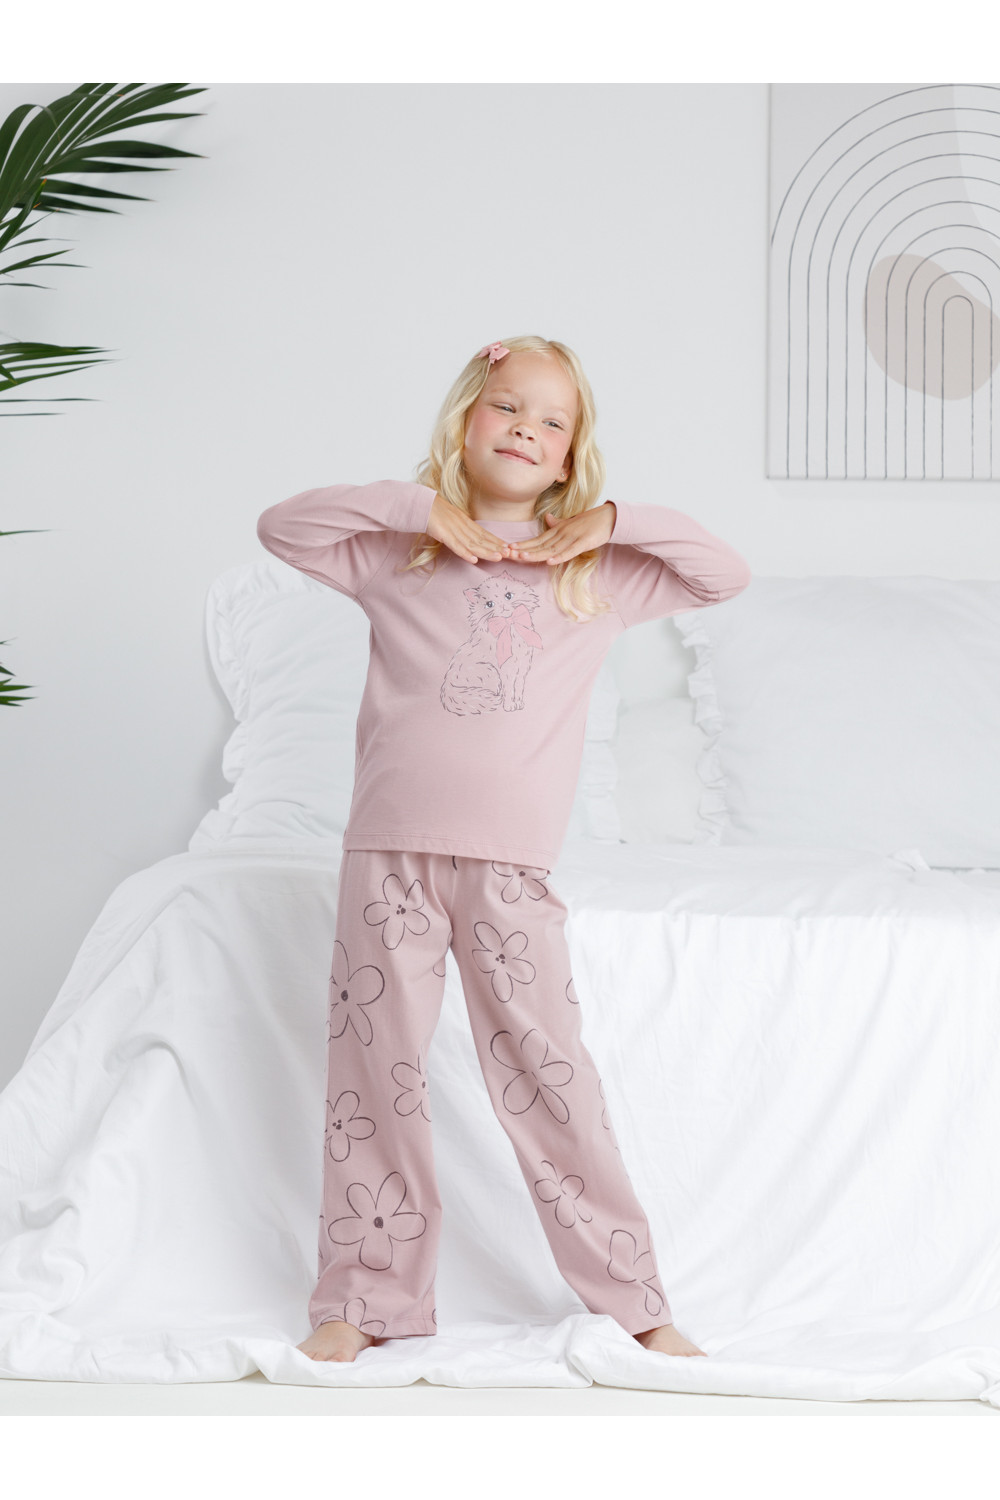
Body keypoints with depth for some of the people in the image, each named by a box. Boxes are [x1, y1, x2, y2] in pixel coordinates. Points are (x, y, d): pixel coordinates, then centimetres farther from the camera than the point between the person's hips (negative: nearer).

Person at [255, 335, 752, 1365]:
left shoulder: (596, 572, 10)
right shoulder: (399, 551, 8)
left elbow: (728, 575, 9)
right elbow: (280, 526, 0)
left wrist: (615, 522, -3)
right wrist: (418, 506, -7)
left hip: (510, 861, 0)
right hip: (388, 849, 0)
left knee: (546, 1075, -1)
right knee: (374, 1074, 5)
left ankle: (633, 1297, 9)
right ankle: (366, 1299, 16)